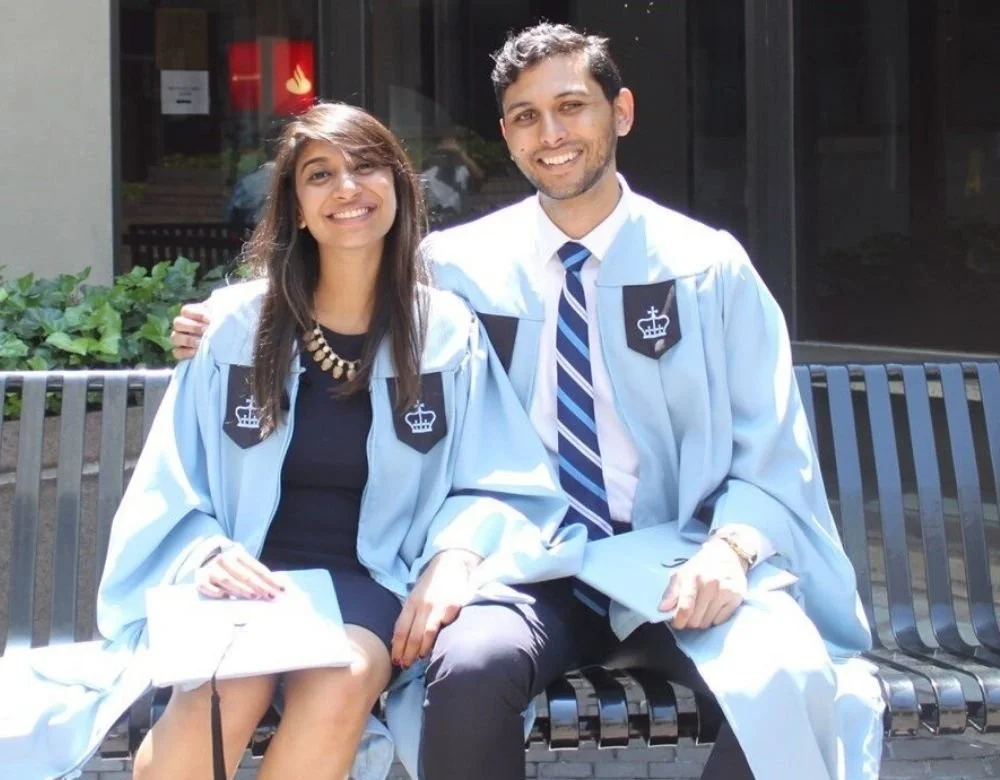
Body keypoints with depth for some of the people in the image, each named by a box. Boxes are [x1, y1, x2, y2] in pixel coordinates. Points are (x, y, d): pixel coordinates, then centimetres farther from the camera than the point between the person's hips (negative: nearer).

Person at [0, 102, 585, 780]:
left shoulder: (449, 331, 5)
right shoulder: (235, 326, 5)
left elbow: (498, 488, 5)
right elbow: (169, 496, 6)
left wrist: (455, 559, -16)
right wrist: (207, 554, -16)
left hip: (373, 588, 0)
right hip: (248, 585, 0)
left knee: (341, 681, -35)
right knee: (228, 687, -34)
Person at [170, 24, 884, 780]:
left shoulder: (708, 266, 4)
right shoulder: (458, 266, 6)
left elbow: (772, 456, 3)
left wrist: (729, 550, -16)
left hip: (673, 567, 0)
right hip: (528, 565, 0)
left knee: (786, 682, -31)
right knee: (471, 669, -34)